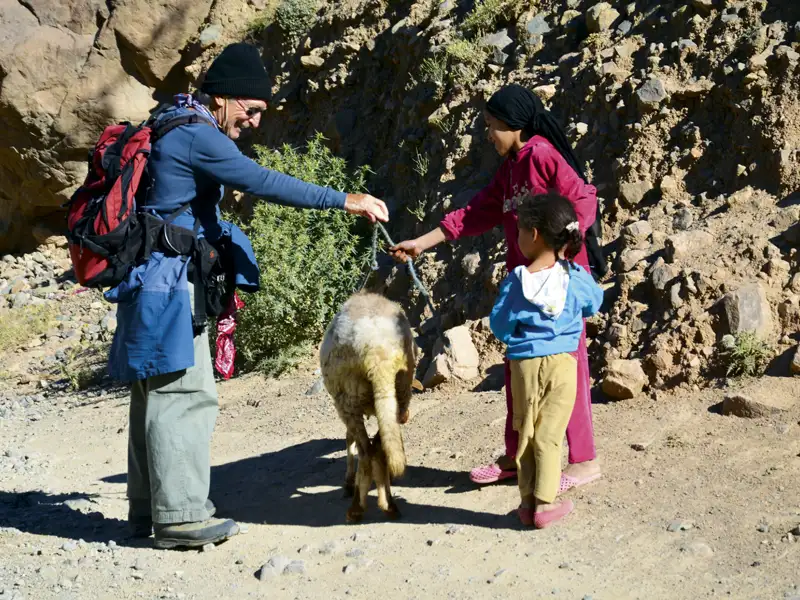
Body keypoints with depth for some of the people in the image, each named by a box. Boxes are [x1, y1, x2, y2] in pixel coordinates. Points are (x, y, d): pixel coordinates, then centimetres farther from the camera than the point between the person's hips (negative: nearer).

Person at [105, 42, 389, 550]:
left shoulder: (180, 128, 17)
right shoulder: (196, 135, -15)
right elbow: (264, 183, -21)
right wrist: (344, 200, -17)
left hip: (160, 282, 10)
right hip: (168, 283, -10)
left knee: (157, 393, 12)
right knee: (184, 393, -9)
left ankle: (150, 508, 18)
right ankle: (179, 517, -6)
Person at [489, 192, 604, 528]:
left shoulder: (516, 281, -10)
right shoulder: (576, 278, -5)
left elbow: (499, 326, -4)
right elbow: (594, 303, 15)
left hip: (524, 363, 0)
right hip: (562, 362, 0)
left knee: (525, 433, 12)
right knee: (549, 436, 4)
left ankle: (527, 502, 16)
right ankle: (545, 504, 4)